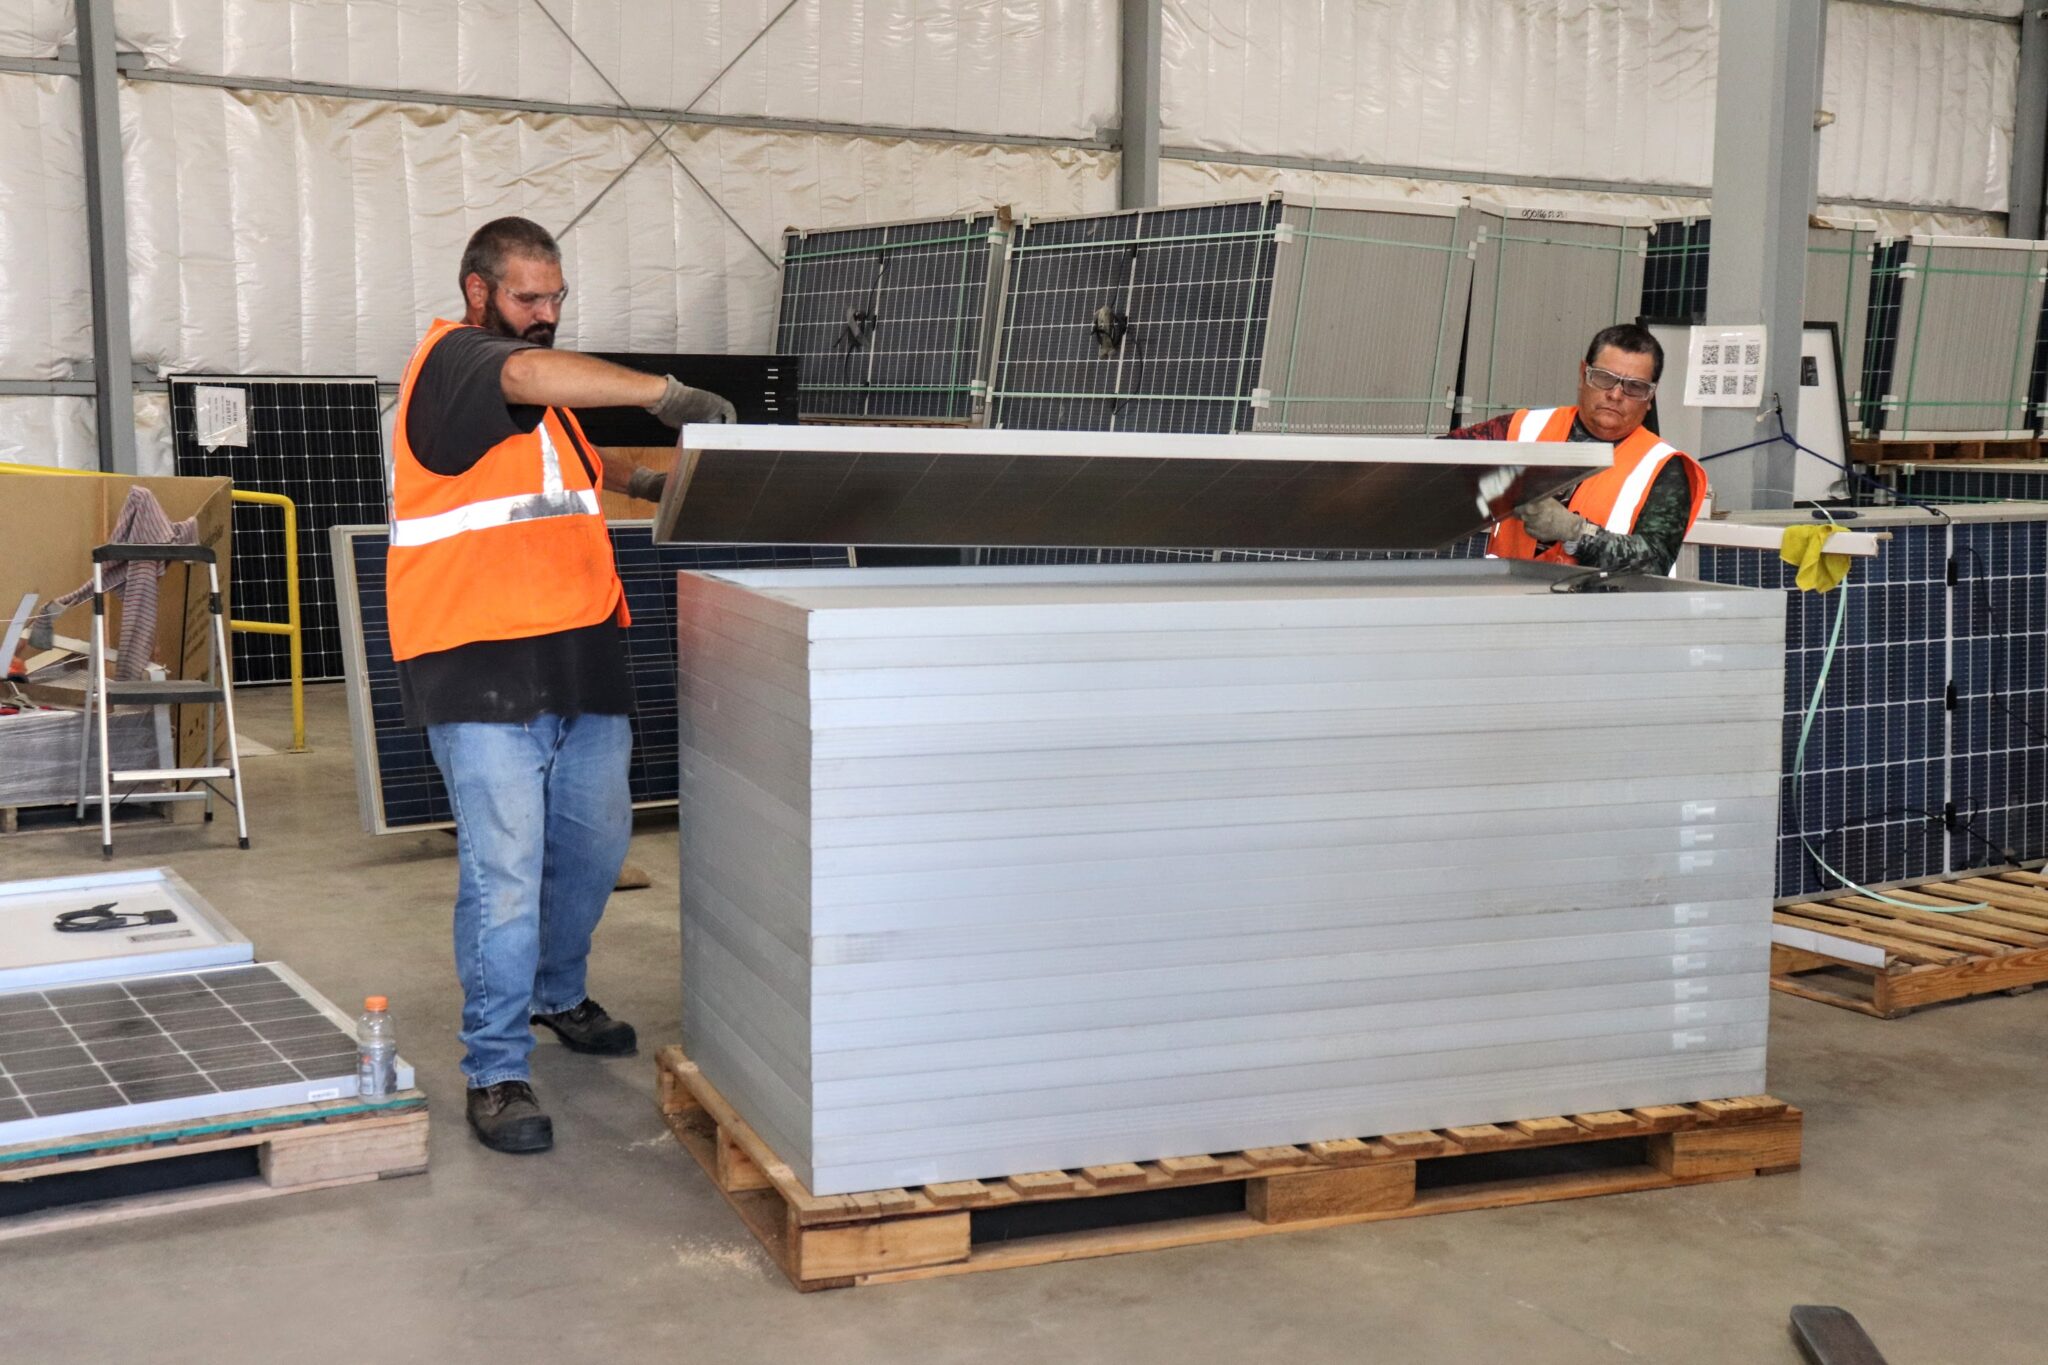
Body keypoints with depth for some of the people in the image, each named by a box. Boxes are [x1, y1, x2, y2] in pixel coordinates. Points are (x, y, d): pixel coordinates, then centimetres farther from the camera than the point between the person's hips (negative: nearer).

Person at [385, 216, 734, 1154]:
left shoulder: (539, 392, 20)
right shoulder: (451, 362, -8)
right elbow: (536, 378, -31)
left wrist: (638, 480, 20)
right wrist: (663, 393, -31)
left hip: (581, 658, 9)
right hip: (483, 666, -9)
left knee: (595, 843, 17)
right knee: (504, 871, -8)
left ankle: (558, 995, 39)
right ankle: (496, 1072, 1)